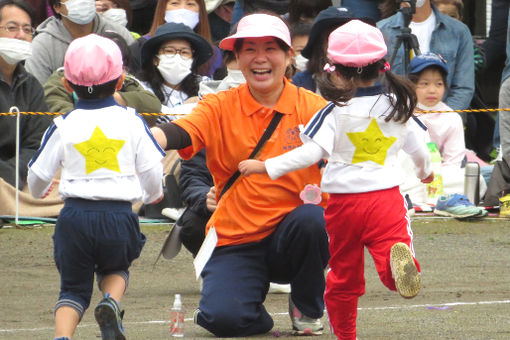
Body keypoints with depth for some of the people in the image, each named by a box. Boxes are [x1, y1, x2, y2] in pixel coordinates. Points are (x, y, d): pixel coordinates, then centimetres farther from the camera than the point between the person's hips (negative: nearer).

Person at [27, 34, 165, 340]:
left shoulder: (64, 126, 1)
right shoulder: (131, 121, 1)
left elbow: (39, 174, 6)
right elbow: (152, 168, 2)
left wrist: (39, 192, 32)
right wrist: (154, 194, 26)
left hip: (76, 215, 0)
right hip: (120, 216, 0)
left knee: (74, 288, 12)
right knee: (115, 268, 28)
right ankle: (111, 302, -5)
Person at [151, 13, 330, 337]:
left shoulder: (311, 107, -1)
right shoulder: (220, 107, 0)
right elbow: (180, 133, -18)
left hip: (291, 234, 0)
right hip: (236, 240, 0)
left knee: (311, 220, -34)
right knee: (223, 317, -25)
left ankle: (308, 308, -4)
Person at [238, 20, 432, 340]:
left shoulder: (335, 112, -7)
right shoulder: (396, 106, 7)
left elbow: (311, 153, -18)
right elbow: (417, 147, 22)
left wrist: (265, 166, -11)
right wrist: (426, 171, 44)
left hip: (344, 201, -1)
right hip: (386, 197, 1)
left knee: (344, 273, 14)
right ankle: (399, 259, -46)